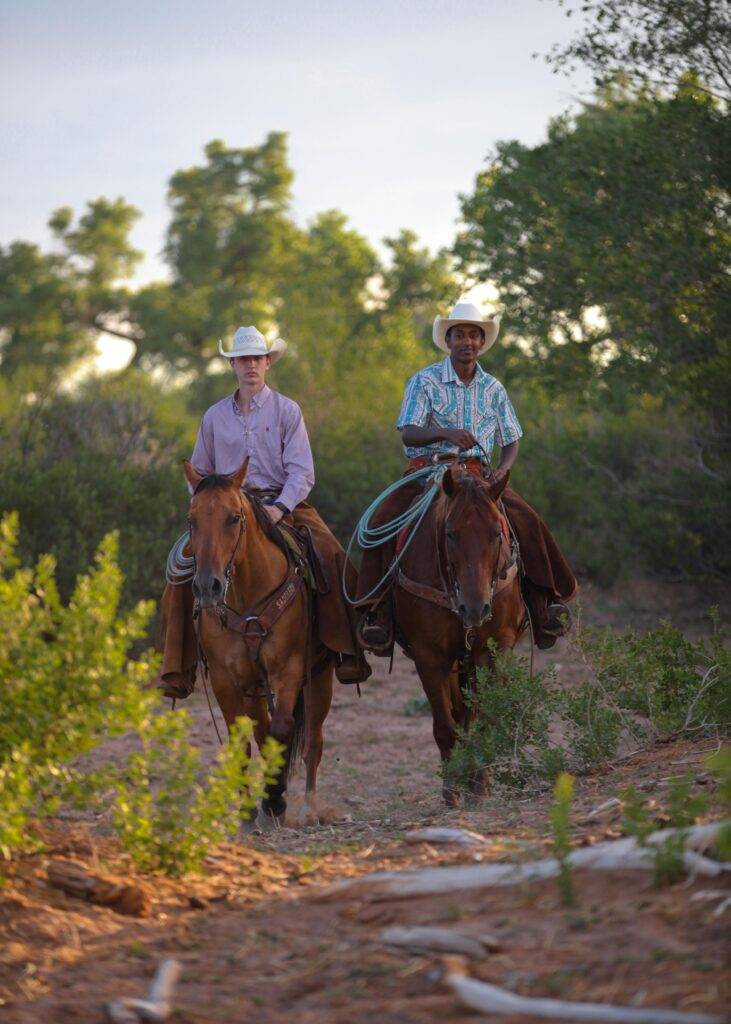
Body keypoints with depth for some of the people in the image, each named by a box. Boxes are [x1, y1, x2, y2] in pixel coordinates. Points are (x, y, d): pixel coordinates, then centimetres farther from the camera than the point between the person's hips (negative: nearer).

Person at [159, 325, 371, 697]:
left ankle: (346, 653, -24)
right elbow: (200, 474, 20)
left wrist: (280, 508, -20)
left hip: (284, 504, -2)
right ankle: (179, 669, -15)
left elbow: (302, 472, -4)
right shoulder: (214, 416, 12)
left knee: (331, 557, -28)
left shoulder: (287, 411, 4)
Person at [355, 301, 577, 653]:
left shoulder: (492, 388, 11)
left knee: (527, 521, -21)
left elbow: (511, 441, 16)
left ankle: (545, 602, -9)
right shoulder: (425, 381, 0)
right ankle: (378, 613, -23)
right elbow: (408, 433, -12)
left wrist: (504, 467, -7)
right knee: (384, 523, -27)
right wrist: (446, 433, -32)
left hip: (477, 474, 2)